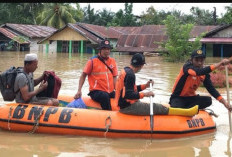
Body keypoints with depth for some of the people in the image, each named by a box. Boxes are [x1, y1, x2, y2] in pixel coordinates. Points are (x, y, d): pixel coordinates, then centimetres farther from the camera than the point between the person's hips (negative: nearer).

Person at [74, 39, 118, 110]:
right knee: (105, 96, -36)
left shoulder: (112, 61, 11)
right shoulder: (92, 61, -1)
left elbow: (114, 77, 11)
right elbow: (83, 75, 4)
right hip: (96, 92, -5)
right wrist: (79, 91, -5)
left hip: (110, 92, 5)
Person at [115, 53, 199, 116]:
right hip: (128, 107, -10)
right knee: (158, 108, -11)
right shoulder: (130, 74, -20)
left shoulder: (125, 70, 12)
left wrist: (145, 86, 14)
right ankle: (187, 112, -11)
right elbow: (128, 95, -26)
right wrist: (144, 94, -21)